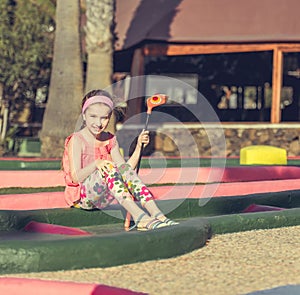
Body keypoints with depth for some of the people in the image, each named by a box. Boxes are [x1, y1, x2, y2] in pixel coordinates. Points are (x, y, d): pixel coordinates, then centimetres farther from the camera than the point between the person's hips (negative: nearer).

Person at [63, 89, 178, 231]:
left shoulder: (110, 140, 11)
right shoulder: (77, 140, -8)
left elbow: (125, 169, 5)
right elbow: (76, 177, -16)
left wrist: (139, 147, -3)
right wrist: (96, 164, -31)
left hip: (104, 197, 6)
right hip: (82, 196, -5)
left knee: (124, 167, -21)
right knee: (108, 168, -31)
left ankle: (157, 214, -36)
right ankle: (139, 217, -48)